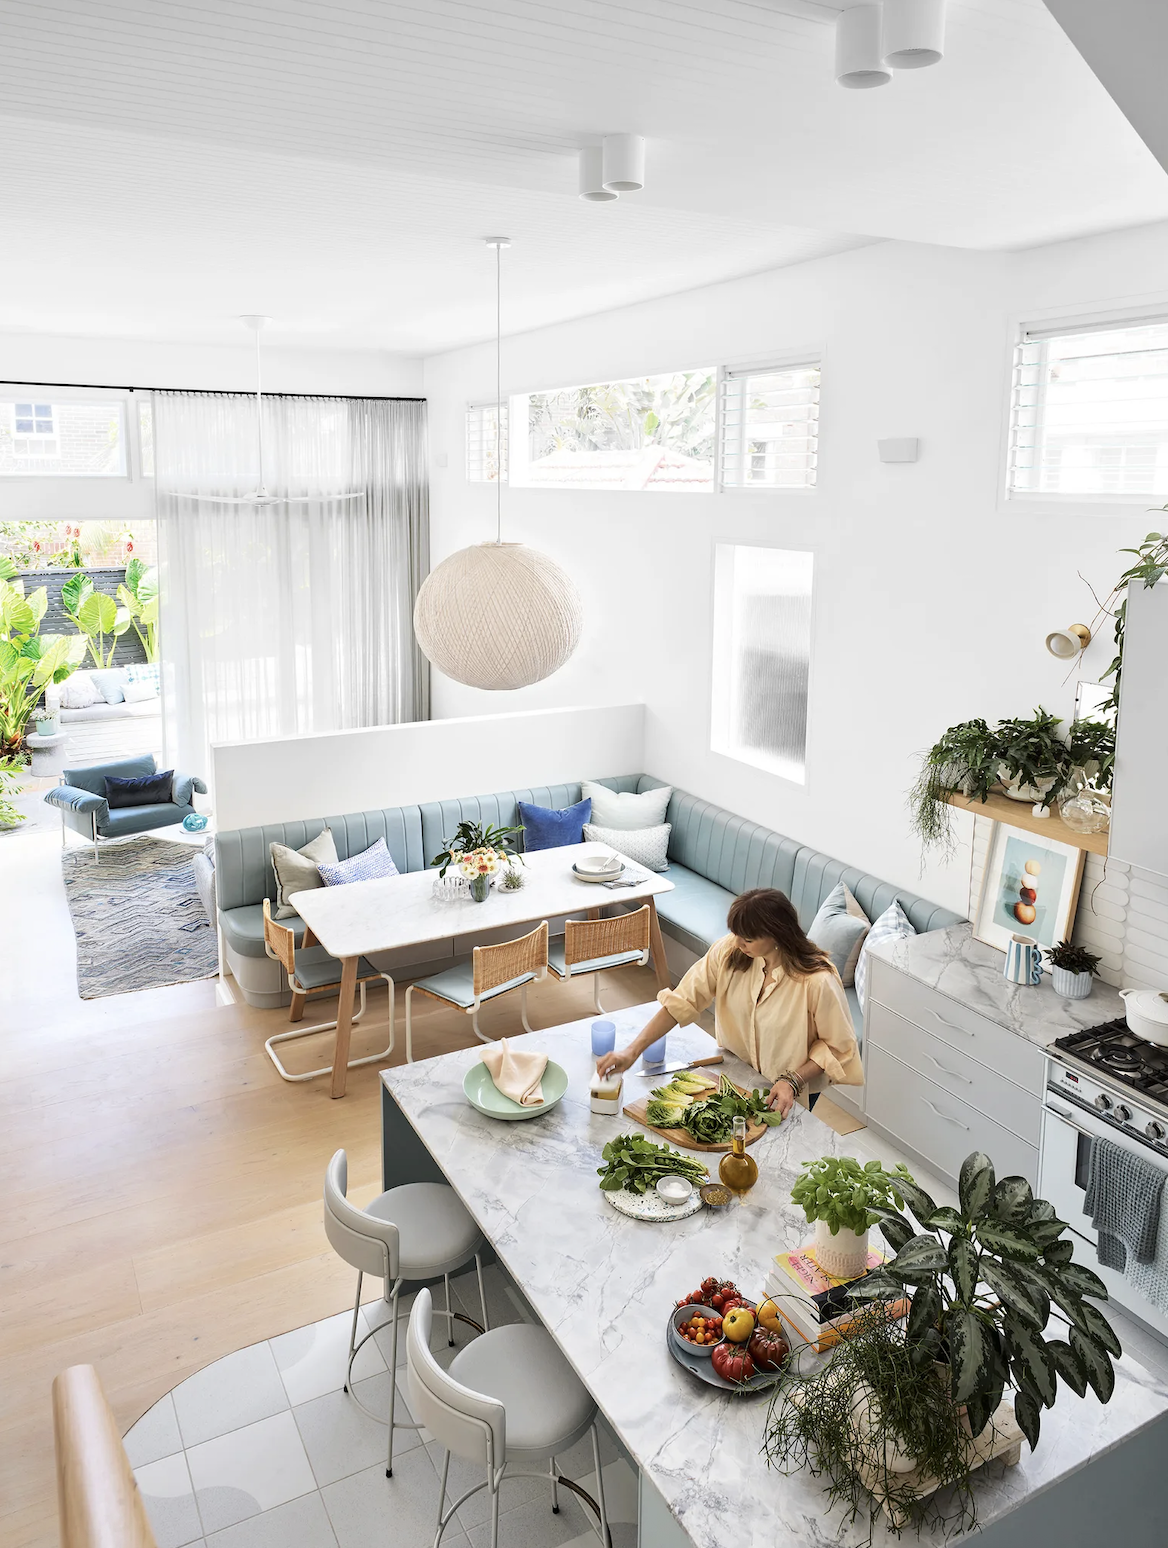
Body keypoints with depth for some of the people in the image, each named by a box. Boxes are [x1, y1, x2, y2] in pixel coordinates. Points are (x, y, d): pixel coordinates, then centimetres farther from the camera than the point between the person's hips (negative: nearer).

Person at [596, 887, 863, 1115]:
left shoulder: (818, 982, -34)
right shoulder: (728, 951, -23)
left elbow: (837, 1046, -19)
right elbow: (682, 1001, -22)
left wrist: (792, 1081, -29)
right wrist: (633, 1050, -29)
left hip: (791, 1092, -4)